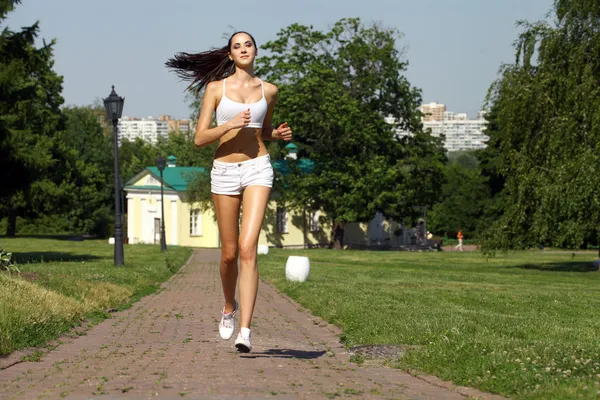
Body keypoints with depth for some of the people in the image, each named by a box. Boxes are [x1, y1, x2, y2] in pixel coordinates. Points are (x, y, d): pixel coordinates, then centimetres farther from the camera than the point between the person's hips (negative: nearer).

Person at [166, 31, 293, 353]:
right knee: (229, 253, 8)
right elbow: (200, 138, -3)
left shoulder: (268, 90, 9)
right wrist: (230, 124, -17)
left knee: (248, 248, -15)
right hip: (224, 170, 0)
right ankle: (229, 307, 37)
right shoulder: (216, 88, 2)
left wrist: (279, 134, 4)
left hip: (257, 168, 0)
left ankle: (245, 330, -20)